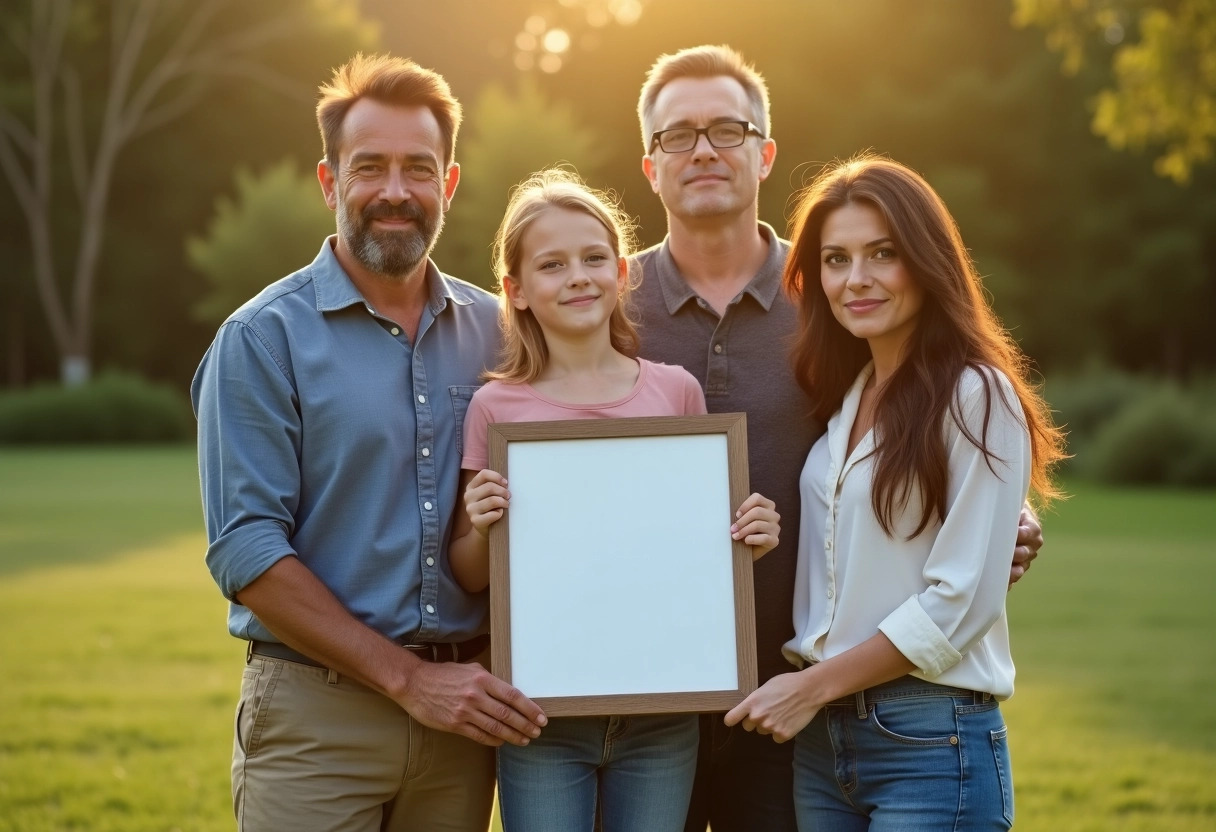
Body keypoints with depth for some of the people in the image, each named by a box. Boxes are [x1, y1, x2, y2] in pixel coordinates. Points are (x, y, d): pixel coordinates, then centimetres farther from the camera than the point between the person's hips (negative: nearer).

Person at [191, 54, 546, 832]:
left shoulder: (494, 331, 7)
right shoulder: (263, 338, -5)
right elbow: (246, 550, -11)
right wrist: (409, 677, -13)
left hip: (461, 708, 4)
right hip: (316, 714, -3)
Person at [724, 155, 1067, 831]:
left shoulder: (977, 397, -10)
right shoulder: (843, 400, 11)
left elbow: (961, 600, -15)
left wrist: (813, 686, -11)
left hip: (934, 743, -6)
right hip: (822, 735, 6)